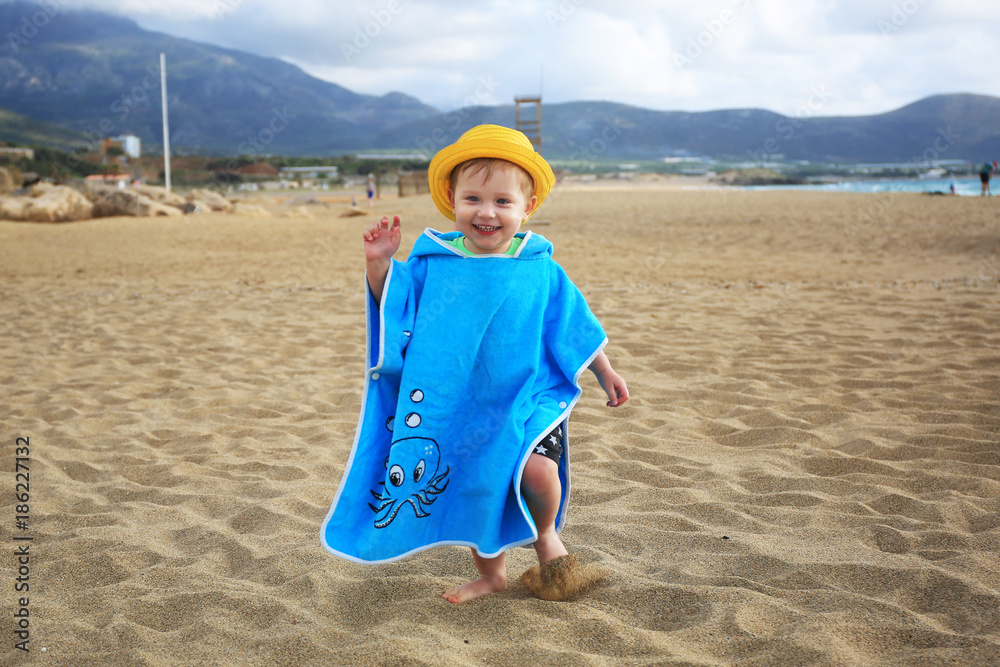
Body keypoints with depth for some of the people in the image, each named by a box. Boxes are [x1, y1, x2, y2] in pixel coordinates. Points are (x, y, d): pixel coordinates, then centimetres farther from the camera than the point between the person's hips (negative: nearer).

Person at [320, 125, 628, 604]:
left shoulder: (540, 271, -5)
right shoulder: (433, 264, -4)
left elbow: (574, 327, 6)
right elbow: (393, 308, 3)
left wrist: (604, 373, 10)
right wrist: (379, 264, -12)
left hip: (526, 399, -2)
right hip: (461, 409, 2)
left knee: (537, 471, -24)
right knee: (475, 492, 13)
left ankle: (545, 535, 10)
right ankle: (490, 573, 39)